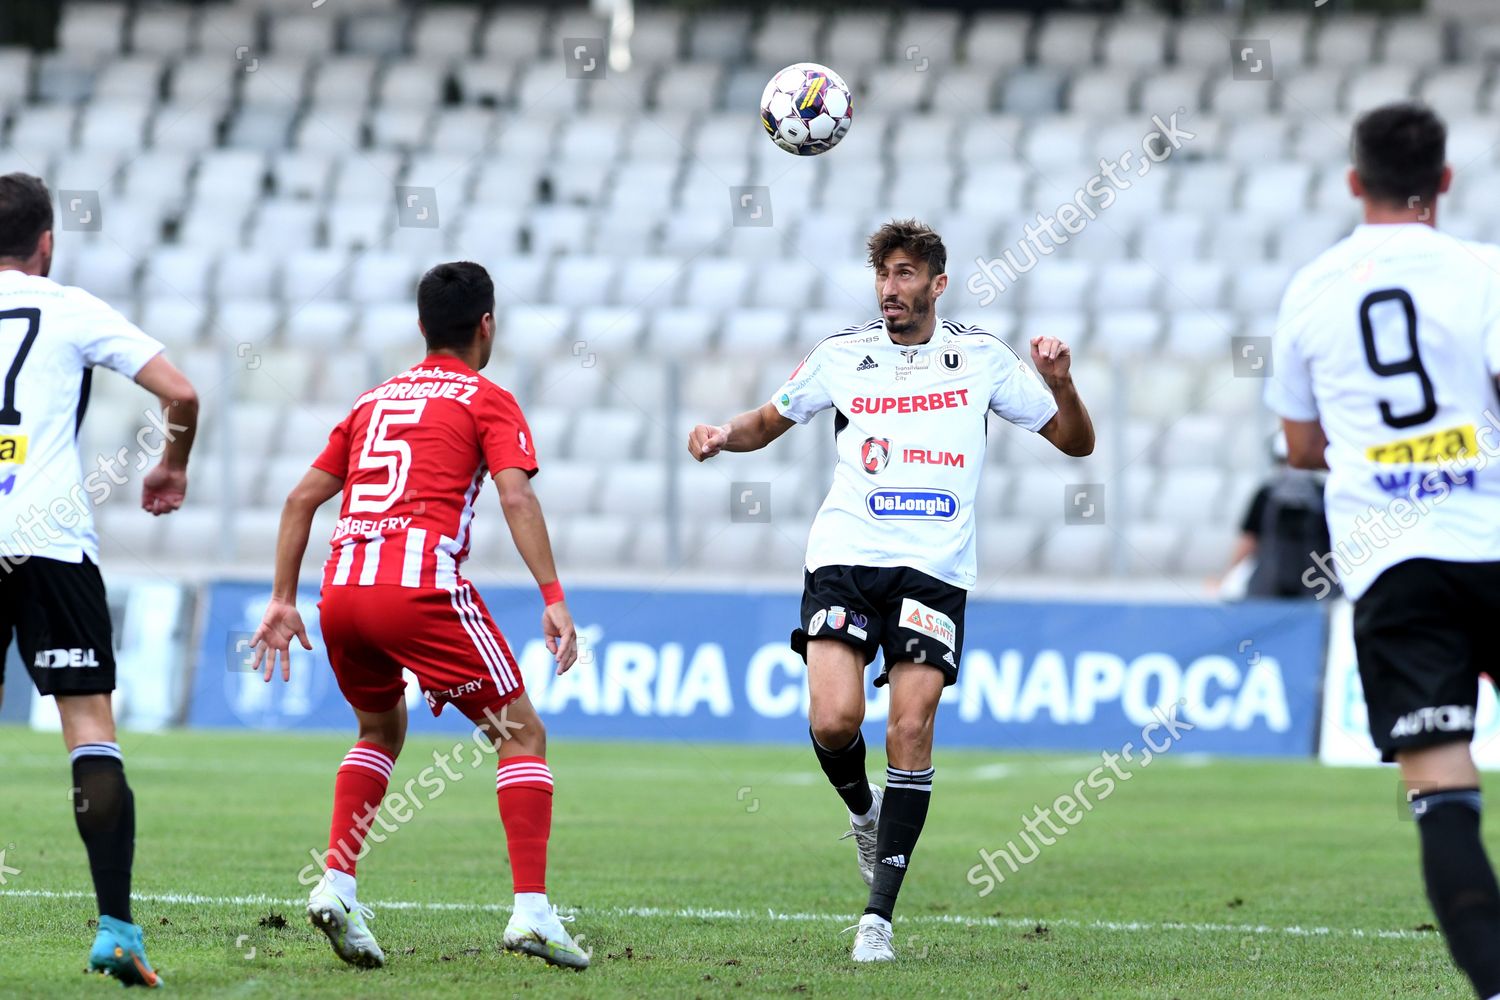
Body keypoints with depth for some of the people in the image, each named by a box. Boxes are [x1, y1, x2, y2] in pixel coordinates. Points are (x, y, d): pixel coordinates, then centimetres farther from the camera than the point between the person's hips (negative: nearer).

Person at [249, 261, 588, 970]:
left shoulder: (374, 400, 26)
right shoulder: (487, 401, 10)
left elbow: (302, 498, 23)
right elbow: (517, 497, -6)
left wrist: (283, 600, 25)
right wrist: (554, 599, -11)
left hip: (342, 587, 6)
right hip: (421, 584, -6)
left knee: (382, 730, 29)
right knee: (521, 734, 5)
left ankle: (335, 885, 12)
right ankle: (531, 910, -9)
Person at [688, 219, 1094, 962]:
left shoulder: (982, 358, 8)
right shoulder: (841, 356, 8)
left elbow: (1076, 442, 12)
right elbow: (768, 422, 22)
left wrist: (1060, 386, -8)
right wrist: (721, 435, 0)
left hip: (935, 568, 0)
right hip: (845, 559, 0)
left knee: (911, 727, -12)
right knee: (834, 718, -18)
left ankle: (879, 915, -6)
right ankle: (863, 810, 18)